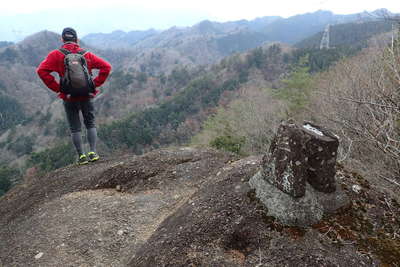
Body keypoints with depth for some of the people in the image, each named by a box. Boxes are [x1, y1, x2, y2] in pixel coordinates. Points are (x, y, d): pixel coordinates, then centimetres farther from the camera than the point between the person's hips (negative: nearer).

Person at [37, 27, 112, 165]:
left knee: (75, 128, 9)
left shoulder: (56, 55, -4)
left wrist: (57, 88, -8)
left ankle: (82, 156, 12)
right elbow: (106, 66, 0)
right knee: (90, 124, 16)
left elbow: (42, 71, -14)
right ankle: (93, 153, 11)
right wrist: (95, 84, 0)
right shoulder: (86, 54, 3)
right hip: (87, 96, 2)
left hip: (69, 98, -1)